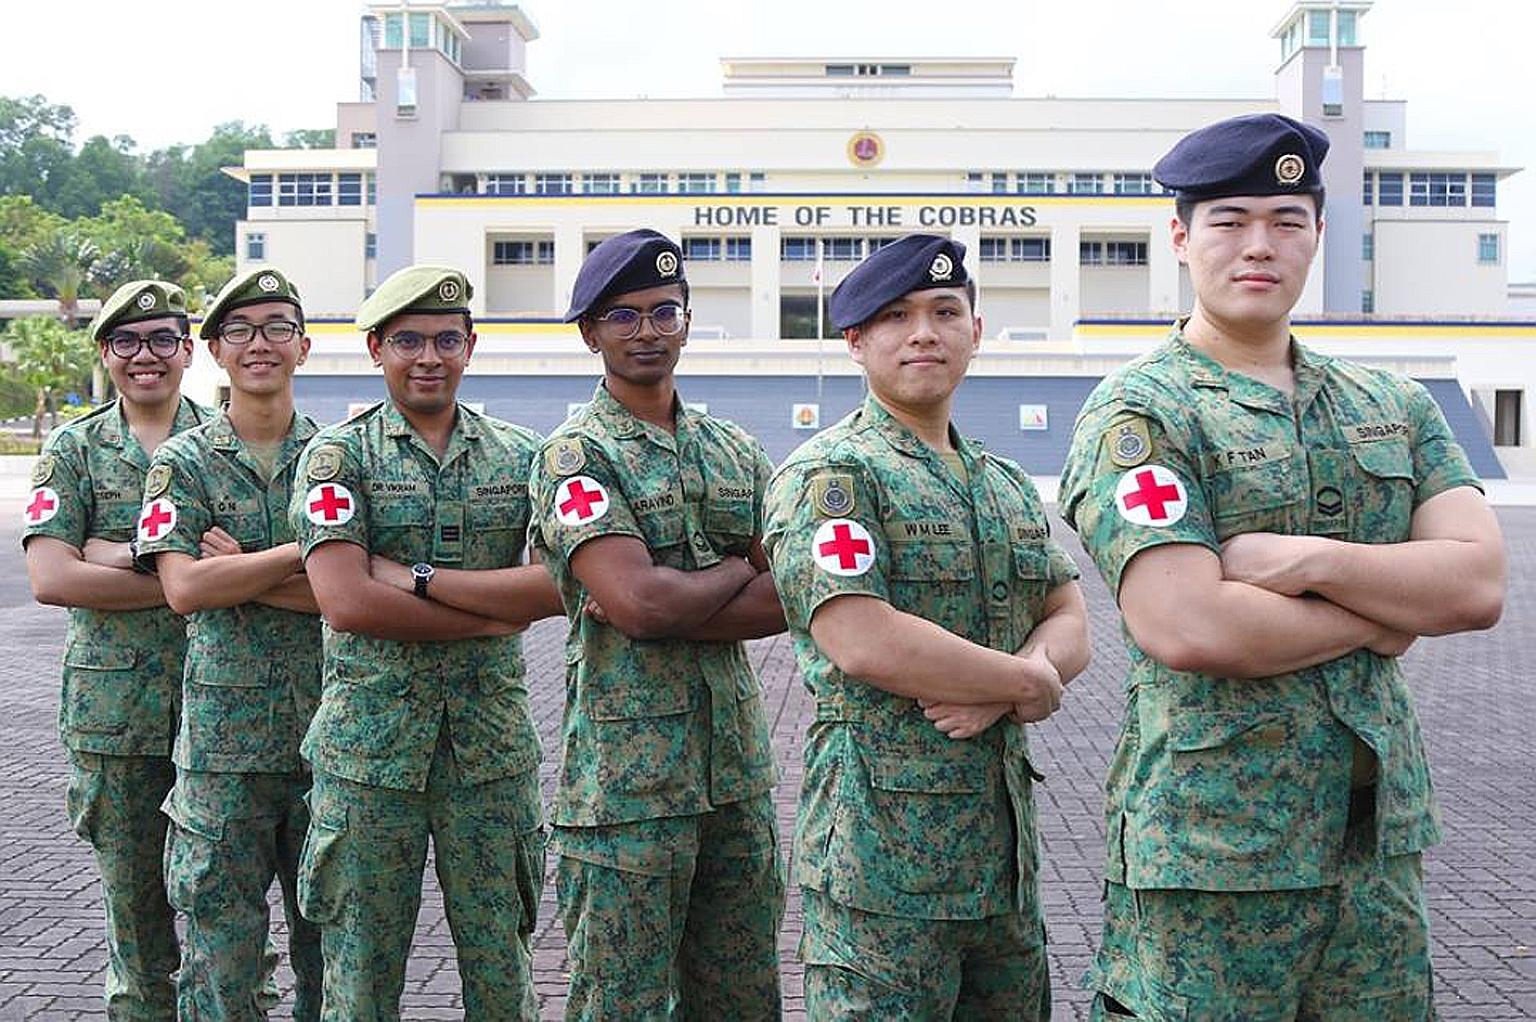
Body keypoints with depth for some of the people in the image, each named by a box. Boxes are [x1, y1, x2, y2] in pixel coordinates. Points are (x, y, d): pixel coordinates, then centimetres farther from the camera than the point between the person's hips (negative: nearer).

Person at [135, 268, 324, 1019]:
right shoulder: (184, 461, 3)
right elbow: (184, 587, -12)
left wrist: (242, 574, -14)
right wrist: (309, 551, -15)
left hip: (329, 723, 1)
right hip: (225, 728, -1)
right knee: (220, 933, 4)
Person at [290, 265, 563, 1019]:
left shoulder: (521, 456, 6)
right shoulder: (338, 455, -1)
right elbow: (347, 603, -14)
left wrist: (417, 576, -14)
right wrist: (498, 614, -12)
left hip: (493, 743, 2)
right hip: (369, 740, -2)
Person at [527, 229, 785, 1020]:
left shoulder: (736, 452, 11)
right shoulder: (575, 456, -8)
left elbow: (790, 598, 0)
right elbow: (640, 601, -21)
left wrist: (670, 608, -13)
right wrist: (736, 571, -4)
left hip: (738, 762, 6)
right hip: (628, 769, -6)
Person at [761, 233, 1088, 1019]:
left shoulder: (1008, 485, 15)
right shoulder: (828, 474, -10)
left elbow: (1069, 625, 9)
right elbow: (862, 642, -22)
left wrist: (995, 696, -13)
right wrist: (1027, 681, -11)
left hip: (1003, 832, 8)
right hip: (883, 841, -7)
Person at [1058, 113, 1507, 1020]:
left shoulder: (1396, 407, 11)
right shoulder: (1139, 413, -8)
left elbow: (1480, 582, -1)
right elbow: (1186, 630, -21)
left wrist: (1312, 562, -16)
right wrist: (1386, 613, -8)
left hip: (1382, 839, 6)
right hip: (1210, 845, -5)